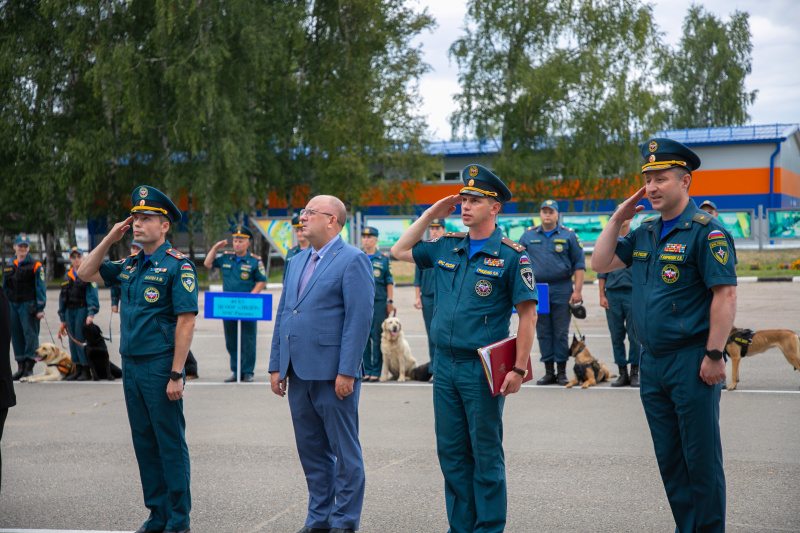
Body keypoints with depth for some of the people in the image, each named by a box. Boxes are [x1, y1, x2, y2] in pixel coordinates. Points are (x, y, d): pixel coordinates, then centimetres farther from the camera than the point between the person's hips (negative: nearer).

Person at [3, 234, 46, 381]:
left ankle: (29, 367, -3)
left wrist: (40, 308, -10)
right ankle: (21, 367, 13)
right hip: (12, 305, 5)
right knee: (16, 336, 7)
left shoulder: (35, 266, -1)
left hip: (28, 305, -5)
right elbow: (5, 288, 20)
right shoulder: (9, 266, 14)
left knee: (30, 335, -7)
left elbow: (40, 288, -4)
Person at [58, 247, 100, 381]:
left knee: (81, 341, -9)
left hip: (82, 311, -6)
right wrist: (63, 319, 16)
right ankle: (77, 369, 13)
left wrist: (91, 314, -19)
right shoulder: (67, 276, 16)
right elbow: (62, 297, 18)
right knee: (73, 341, 7)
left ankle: (86, 371, -5)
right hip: (69, 311, 6)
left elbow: (92, 296, -9)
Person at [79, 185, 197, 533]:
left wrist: (176, 375, -19)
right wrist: (110, 239, 9)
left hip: (160, 367, -7)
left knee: (170, 443, -1)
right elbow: (85, 273, 22)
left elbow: (186, 322, -14)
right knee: (144, 442, 12)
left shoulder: (177, 266, -10)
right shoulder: (130, 265, 12)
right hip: (131, 364, 7)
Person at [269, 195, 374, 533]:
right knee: (311, 451, 13)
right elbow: (282, 314, 19)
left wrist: (346, 372, -18)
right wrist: (276, 365, 12)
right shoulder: (297, 262, 17)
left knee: (345, 452, 2)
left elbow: (359, 319, -13)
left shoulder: (352, 260, -8)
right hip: (299, 373, 8)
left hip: (333, 374, -8)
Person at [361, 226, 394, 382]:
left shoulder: (384, 258, 5)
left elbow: (389, 281, 5)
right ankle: (366, 370, 10)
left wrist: (390, 301, -1)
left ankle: (376, 371, 3)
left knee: (377, 337, -3)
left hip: (379, 303, -3)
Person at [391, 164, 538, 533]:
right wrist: (431, 215, 12)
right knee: (451, 452, 10)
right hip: (445, 365, 6)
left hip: (483, 369, -6)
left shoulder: (511, 255, -7)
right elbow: (399, 252, 22)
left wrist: (519, 368, -15)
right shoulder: (446, 247, 10)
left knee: (486, 454, 0)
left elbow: (528, 313, -9)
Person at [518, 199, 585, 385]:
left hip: (562, 290, -2)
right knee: (543, 333, 4)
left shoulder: (568, 236, 3)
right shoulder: (528, 236, 9)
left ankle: (562, 372, 7)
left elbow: (579, 264, 4)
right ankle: (549, 372, 11)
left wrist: (577, 290, -4)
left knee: (561, 333, 0)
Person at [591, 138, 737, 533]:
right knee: (669, 457, 13)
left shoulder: (704, 231, -11)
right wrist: (618, 218, 9)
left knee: (701, 457, -2)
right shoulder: (645, 233, 13)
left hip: (692, 362, -8)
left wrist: (714, 355, -19)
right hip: (652, 362, 8)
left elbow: (724, 295, -16)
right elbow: (600, 263, 17)